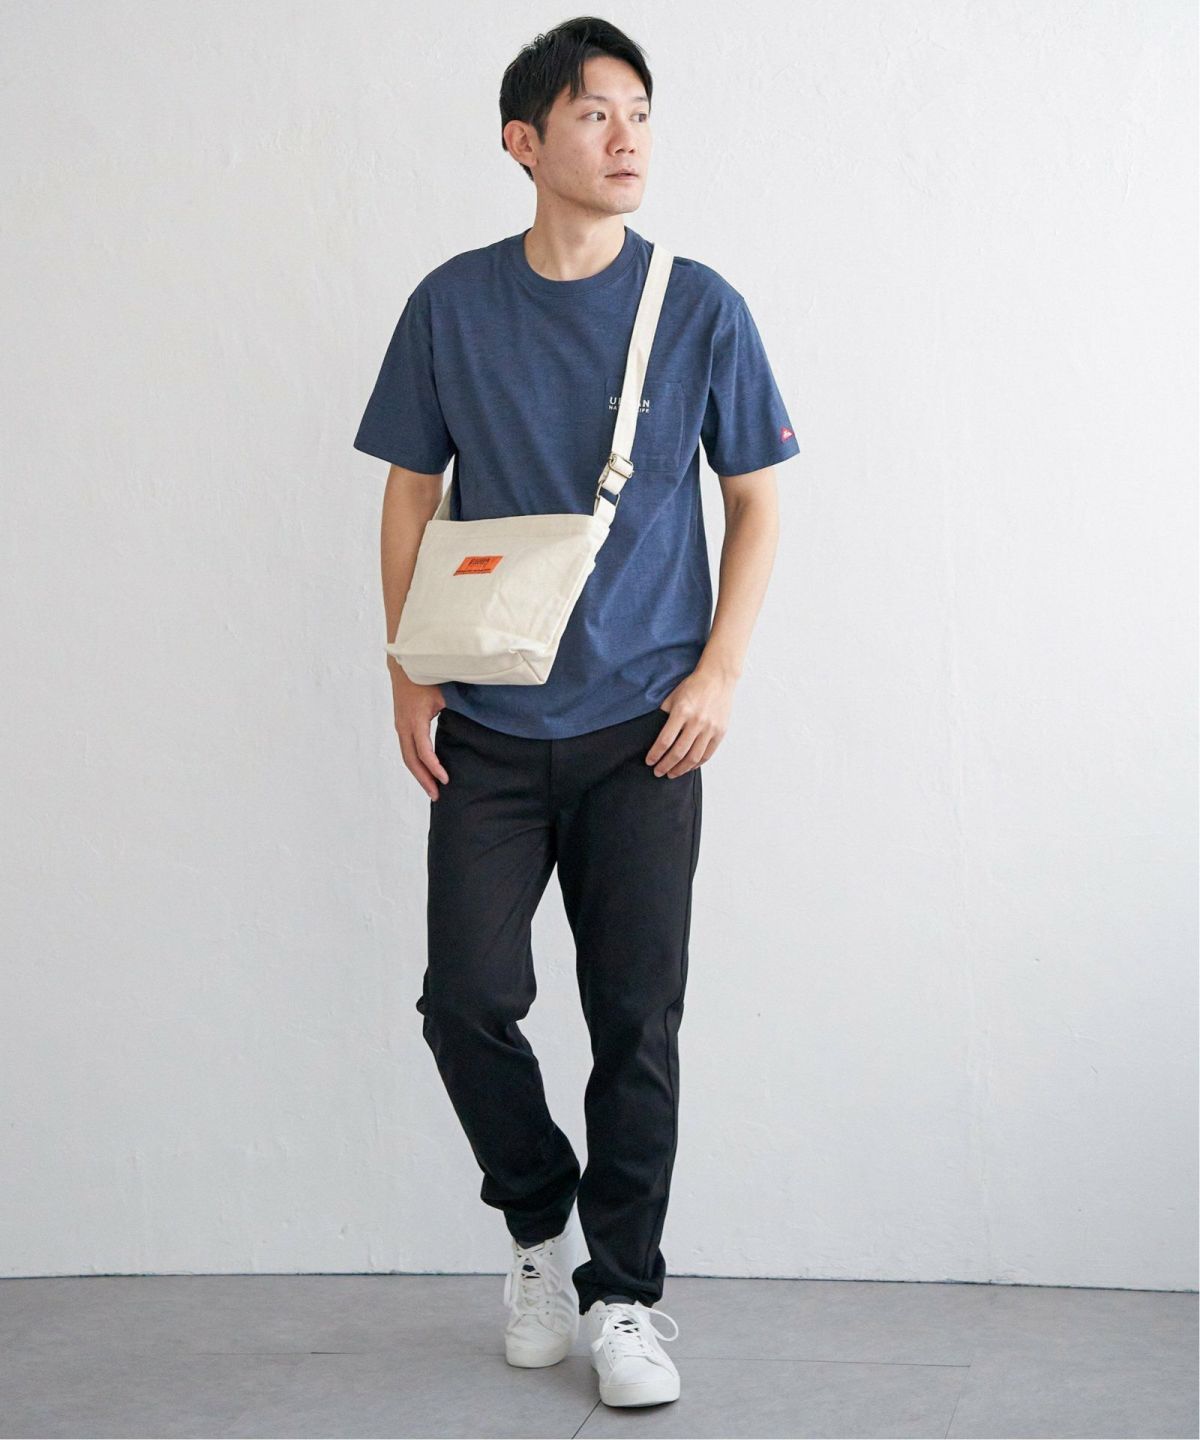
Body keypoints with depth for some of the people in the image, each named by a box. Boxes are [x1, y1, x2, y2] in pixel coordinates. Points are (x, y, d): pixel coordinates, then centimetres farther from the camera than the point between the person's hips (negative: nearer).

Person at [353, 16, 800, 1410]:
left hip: (641, 729, -1)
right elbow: (411, 495, 8)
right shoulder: (452, 305, 2)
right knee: (467, 999, -3)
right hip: (489, 727, 1)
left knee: (637, 1020, 1)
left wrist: (720, 674, -5)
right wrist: (408, 675, 0)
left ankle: (622, 1295, 15)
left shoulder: (700, 308, -1)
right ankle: (539, 1224, 24)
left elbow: (755, 500, 5)